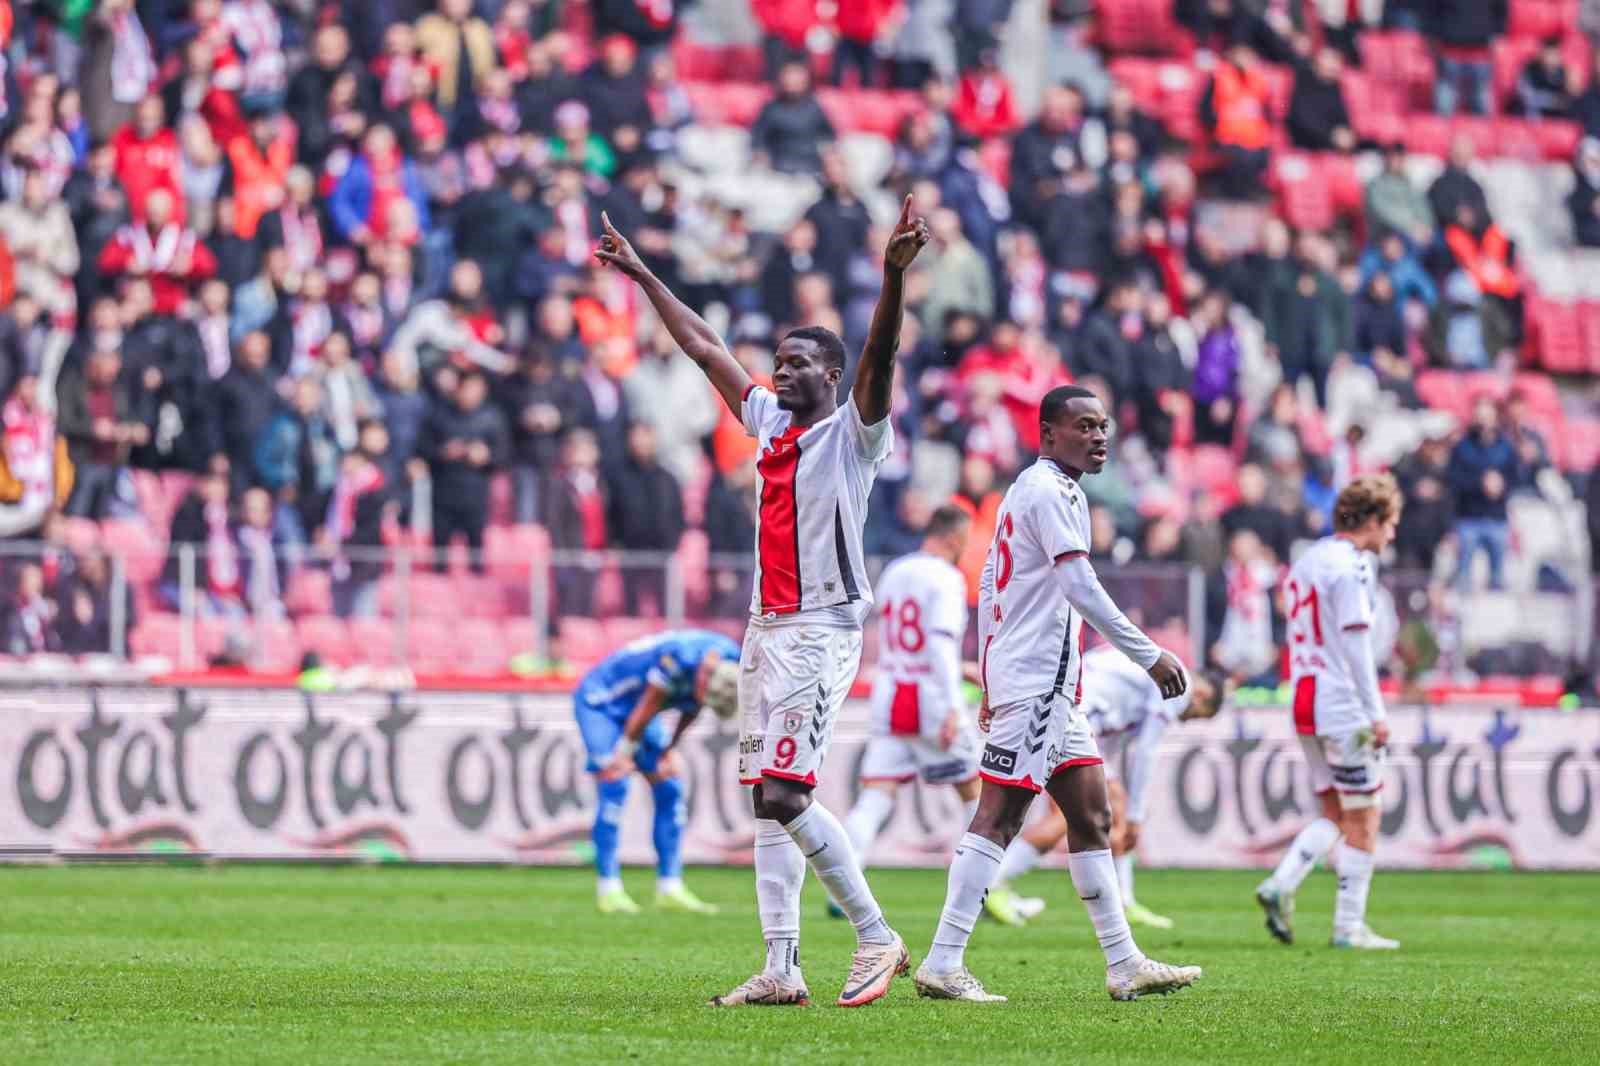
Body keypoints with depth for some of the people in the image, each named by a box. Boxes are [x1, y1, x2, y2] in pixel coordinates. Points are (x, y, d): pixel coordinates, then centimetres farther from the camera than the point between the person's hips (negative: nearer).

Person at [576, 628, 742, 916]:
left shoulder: (730, 663, -13)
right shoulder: (679, 658, -37)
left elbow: (690, 709, 4)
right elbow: (647, 709, -25)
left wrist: (669, 750, 9)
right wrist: (625, 752, -13)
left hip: (631, 709, 8)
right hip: (600, 701, -8)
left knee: (669, 790, 1)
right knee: (614, 787, -17)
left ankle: (670, 889, 4)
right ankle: (608, 889, -13)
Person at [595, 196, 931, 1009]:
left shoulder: (852, 433, -4)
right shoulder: (771, 422, 15)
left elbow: (879, 357, -21)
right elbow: (706, 348, 24)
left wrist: (895, 276, -37)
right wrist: (643, 276, 30)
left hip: (821, 630, -8)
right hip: (767, 628, 8)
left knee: (785, 795, -15)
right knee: (768, 798, 4)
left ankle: (877, 939, -5)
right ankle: (781, 967, 4)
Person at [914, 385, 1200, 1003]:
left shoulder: (1026, 489, 20)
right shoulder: (1052, 490, -11)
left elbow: (987, 588, 23)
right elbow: (1081, 588, -19)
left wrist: (992, 682, 24)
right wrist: (1149, 656, -17)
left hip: (1055, 688, 11)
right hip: (1037, 680, -11)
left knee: (1091, 817, 10)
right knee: (999, 815, -12)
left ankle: (1124, 964, 12)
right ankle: (942, 964, -14)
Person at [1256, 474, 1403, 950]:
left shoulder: (1306, 562, 16)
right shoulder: (1351, 566, -12)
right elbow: (1355, 641, -17)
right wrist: (1376, 713, -16)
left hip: (1307, 709, 9)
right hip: (1345, 709, -9)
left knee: (1335, 815, 14)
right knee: (1363, 818, 1)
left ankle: (1281, 885, -5)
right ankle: (1350, 925, 2)